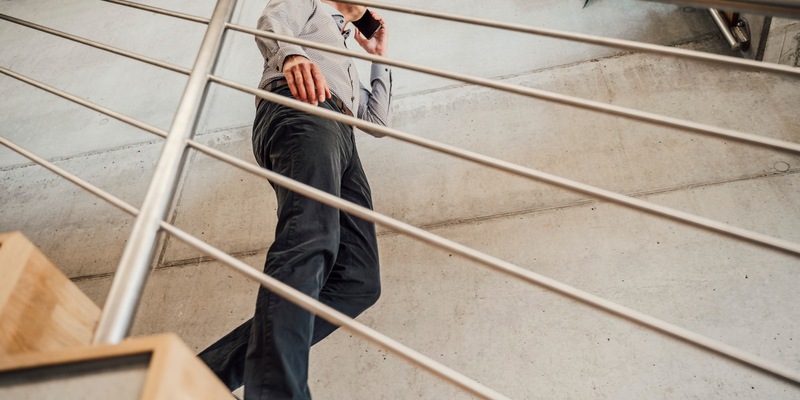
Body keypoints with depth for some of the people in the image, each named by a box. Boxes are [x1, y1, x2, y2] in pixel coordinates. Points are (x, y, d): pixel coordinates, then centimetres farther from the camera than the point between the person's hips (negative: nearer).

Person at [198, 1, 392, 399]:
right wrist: (292, 56, -18)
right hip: (301, 108, -6)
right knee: (311, 238, -34)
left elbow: (377, 120, 39)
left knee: (359, 281, -16)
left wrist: (379, 57, 45)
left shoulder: (347, 64, 47)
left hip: (342, 138, 6)